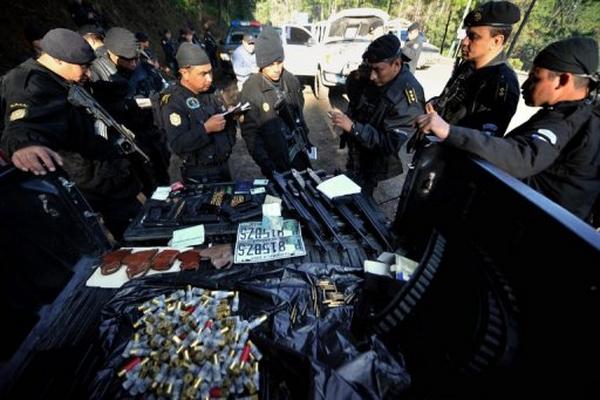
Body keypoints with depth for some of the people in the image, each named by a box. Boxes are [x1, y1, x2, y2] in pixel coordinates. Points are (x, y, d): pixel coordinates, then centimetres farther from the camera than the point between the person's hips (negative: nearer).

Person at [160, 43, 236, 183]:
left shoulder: (210, 93, 6)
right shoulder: (173, 102, -14)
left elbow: (226, 125, 15)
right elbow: (177, 145, -24)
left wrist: (231, 116, -7)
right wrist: (205, 128, -31)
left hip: (223, 166, 7)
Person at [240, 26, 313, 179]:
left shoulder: (291, 80, 0)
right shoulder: (251, 90, -16)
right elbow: (250, 133, -16)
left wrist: (306, 140, 15)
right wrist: (266, 165, -24)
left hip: (301, 154, 5)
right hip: (277, 163, -5)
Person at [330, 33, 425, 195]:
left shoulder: (407, 95, -29)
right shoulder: (376, 76, -8)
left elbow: (391, 144, -32)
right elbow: (354, 98, 8)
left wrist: (352, 127, -39)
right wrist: (355, 79, -14)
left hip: (375, 162, -7)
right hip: (357, 151, 7)